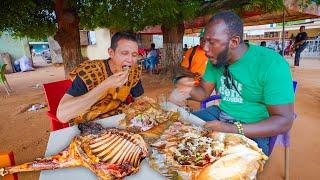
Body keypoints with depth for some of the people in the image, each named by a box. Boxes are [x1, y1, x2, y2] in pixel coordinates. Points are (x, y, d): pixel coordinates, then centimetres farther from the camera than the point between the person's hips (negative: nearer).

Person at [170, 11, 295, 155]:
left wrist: (233, 130, -32)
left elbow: (284, 121, -20)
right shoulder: (215, 60, 1)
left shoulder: (271, 64, -20)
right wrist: (189, 91, -17)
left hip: (254, 130, -5)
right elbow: (204, 92, 7)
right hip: (219, 115, 6)